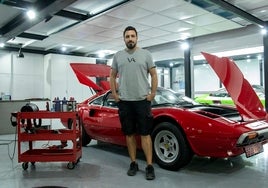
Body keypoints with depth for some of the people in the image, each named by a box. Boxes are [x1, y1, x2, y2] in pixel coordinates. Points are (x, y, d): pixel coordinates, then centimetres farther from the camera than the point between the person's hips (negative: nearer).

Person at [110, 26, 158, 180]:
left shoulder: (145, 54, 2)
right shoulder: (118, 56, 8)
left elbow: (154, 75, 3)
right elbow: (112, 76, 13)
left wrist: (152, 94, -6)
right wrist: (115, 94, 3)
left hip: (142, 100, -2)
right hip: (124, 101, 3)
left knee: (145, 134, -1)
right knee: (129, 134, 9)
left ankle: (150, 166, 7)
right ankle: (133, 163, 22)